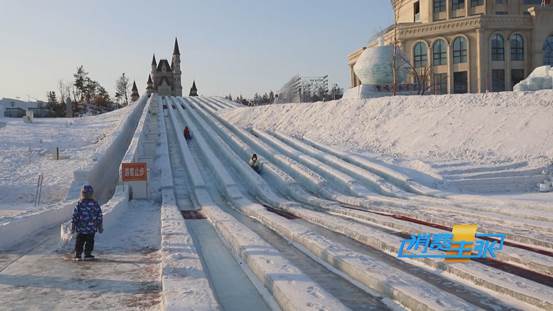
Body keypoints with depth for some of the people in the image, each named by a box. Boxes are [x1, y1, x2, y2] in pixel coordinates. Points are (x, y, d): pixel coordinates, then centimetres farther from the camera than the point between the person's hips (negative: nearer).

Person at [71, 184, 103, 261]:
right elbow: (99, 216, 3)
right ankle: (88, 255, 5)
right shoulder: (95, 204, -2)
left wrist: (73, 226, 5)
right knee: (90, 242, 7)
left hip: (80, 229, 0)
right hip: (91, 229, 0)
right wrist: (100, 226, 12)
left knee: (79, 242, 10)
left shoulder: (79, 204, -6)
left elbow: (75, 216, -3)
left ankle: (78, 255, 10)